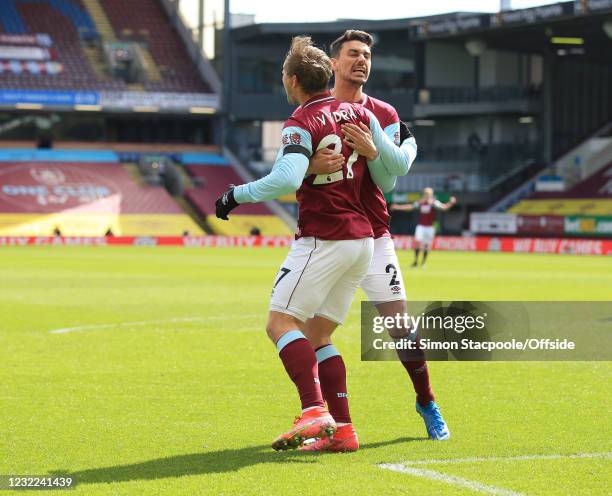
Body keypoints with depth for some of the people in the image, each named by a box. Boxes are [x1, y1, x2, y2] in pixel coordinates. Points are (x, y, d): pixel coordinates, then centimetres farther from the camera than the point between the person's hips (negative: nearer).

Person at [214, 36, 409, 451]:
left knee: (281, 323, -11)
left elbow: (286, 179, -26)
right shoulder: (359, 114, 9)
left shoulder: (301, 125, -11)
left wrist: (238, 195, -14)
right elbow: (396, 164, 12)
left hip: (322, 240, -8)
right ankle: (340, 428, 5)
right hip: (363, 240, 8)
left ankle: (314, 412, -28)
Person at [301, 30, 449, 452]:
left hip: (373, 236, 0)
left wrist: (372, 151, -22)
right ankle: (341, 429, -9)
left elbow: (388, 182, -2)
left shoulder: (384, 116, 7)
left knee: (400, 325, 0)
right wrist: (312, 166, -25)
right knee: (316, 333, -11)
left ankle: (428, 404, 24)